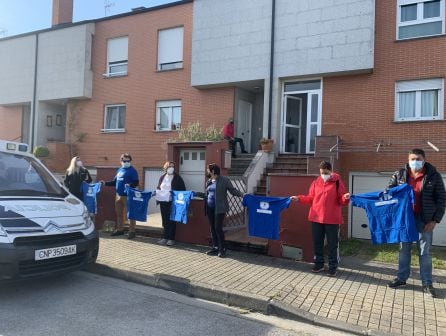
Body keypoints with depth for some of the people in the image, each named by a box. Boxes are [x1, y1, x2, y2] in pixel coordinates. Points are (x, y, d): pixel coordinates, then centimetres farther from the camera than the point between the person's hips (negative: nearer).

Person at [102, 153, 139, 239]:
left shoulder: (132, 171, -5)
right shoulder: (119, 170, 16)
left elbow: (136, 182, -14)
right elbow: (115, 182, 23)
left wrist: (130, 185, -33)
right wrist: (105, 183, 15)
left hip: (128, 196, -7)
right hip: (118, 195, 7)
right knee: (119, 213, 14)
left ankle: (132, 231, 1)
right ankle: (119, 229, 26)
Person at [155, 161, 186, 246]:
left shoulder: (177, 178, -1)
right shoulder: (162, 177, 12)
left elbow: (183, 190, -2)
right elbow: (158, 188, 20)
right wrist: (156, 195, 4)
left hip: (172, 202, -4)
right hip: (163, 201, 4)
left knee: (171, 220, 0)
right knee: (165, 220, 9)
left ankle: (171, 239, 7)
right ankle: (165, 237, 18)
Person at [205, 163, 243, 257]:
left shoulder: (224, 180, -6)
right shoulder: (208, 182, 13)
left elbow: (232, 190, -8)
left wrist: (242, 195, -21)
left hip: (219, 208, -7)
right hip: (210, 208, 7)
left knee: (218, 228, -8)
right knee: (212, 228, 10)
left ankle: (222, 249, 3)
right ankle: (215, 247, 21)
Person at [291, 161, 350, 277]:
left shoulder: (337, 182, -3)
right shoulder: (316, 182, 8)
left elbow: (341, 201, -4)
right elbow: (310, 198, 12)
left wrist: (346, 198, -26)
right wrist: (298, 198, 3)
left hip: (332, 219, -4)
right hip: (316, 218, 4)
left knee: (332, 244, 5)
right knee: (317, 243, 12)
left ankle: (333, 267, 17)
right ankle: (319, 264, 27)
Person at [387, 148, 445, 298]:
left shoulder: (434, 176, -7)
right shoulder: (399, 174, -1)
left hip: (424, 220, -2)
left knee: (425, 252, 6)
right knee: (404, 249, 13)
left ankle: (427, 283, 18)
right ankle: (401, 278, 25)